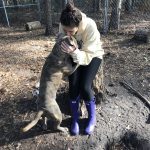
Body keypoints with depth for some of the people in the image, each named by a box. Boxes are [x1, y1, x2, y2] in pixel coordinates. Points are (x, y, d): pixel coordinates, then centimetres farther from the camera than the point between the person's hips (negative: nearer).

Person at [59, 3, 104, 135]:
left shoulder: (90, 27, -35)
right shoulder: (64, 26, -23)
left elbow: (88, 56, -32)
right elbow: (61, 44, -9)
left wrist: (74, 52, -50)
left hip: (93, 55, -3)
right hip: (75, 54, 3)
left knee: (85, 87, -20)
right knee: (73, 86, -16)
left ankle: (92, 117, 8)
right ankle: (75, 119, 9)